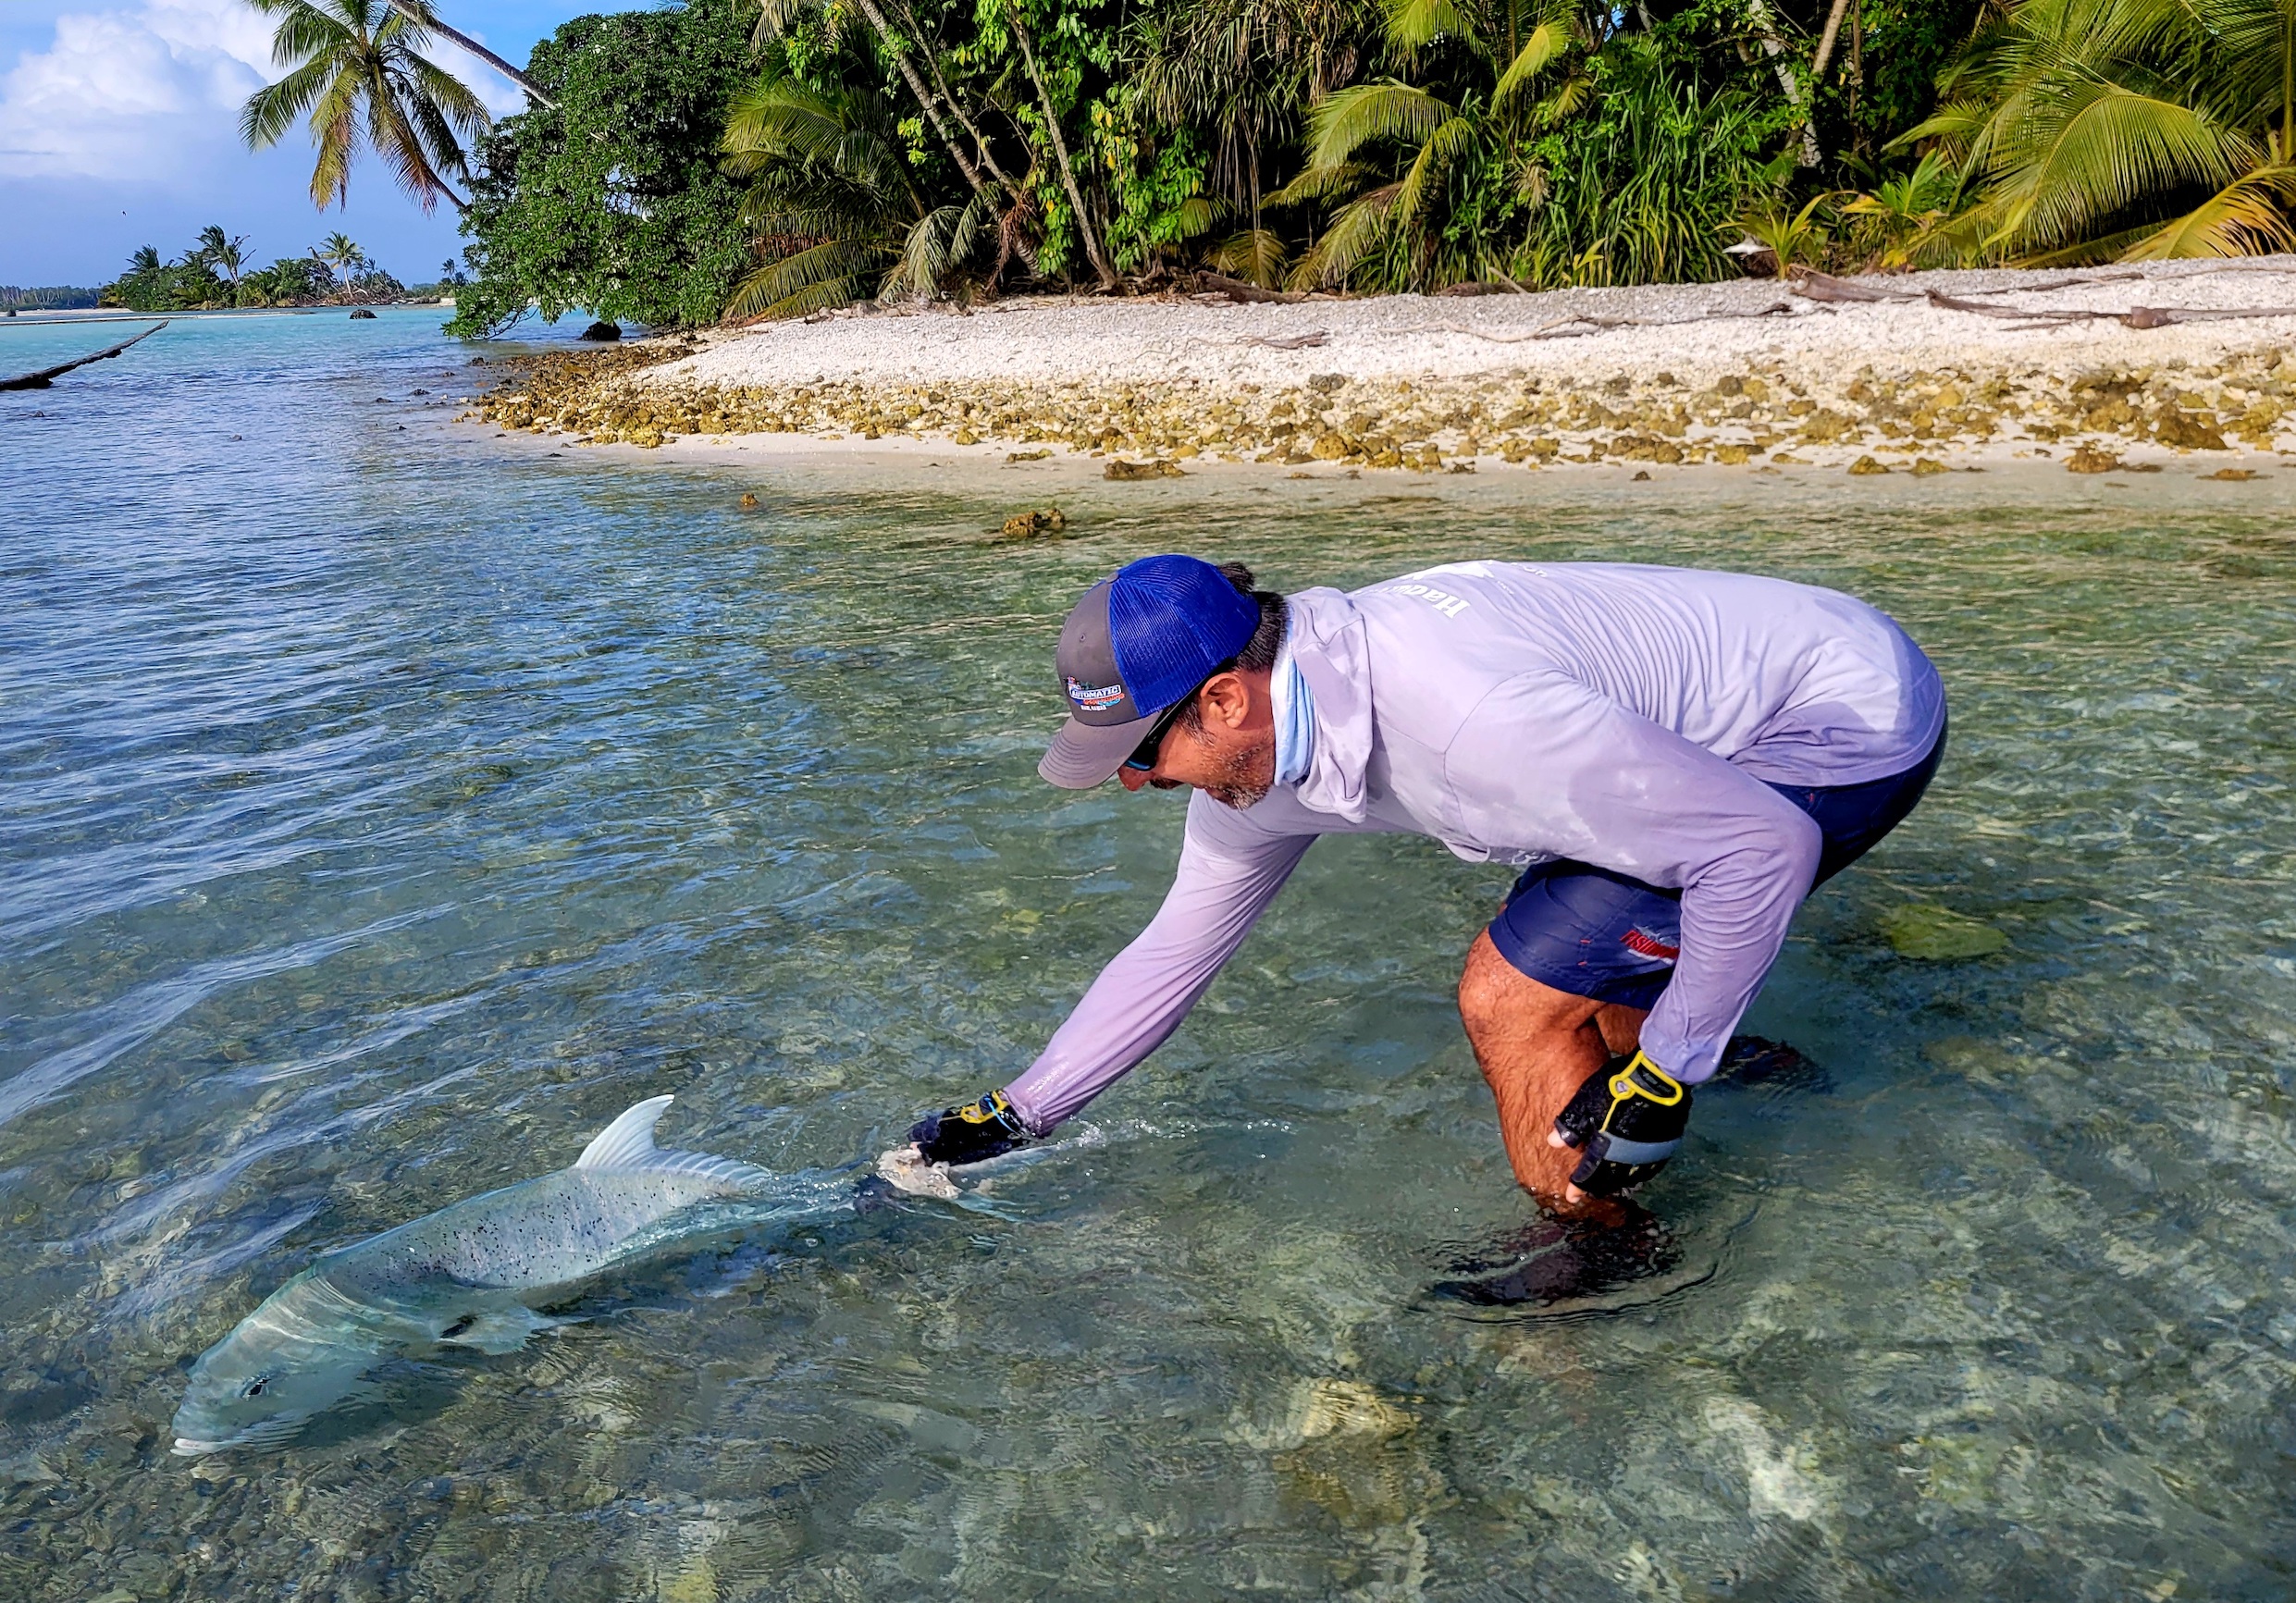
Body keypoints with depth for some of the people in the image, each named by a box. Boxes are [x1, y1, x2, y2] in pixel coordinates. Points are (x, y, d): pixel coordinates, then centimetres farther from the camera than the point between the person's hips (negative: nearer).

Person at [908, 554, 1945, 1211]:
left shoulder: (1458, 713, -36)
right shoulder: (1255, 747, -6)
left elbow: (1764, 846, -29)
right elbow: (1176, 951, 7)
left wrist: (1663, 1078, -20)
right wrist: (1007, 1121, 10)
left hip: (1853, 730, -9)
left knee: (1511, 998, -11)